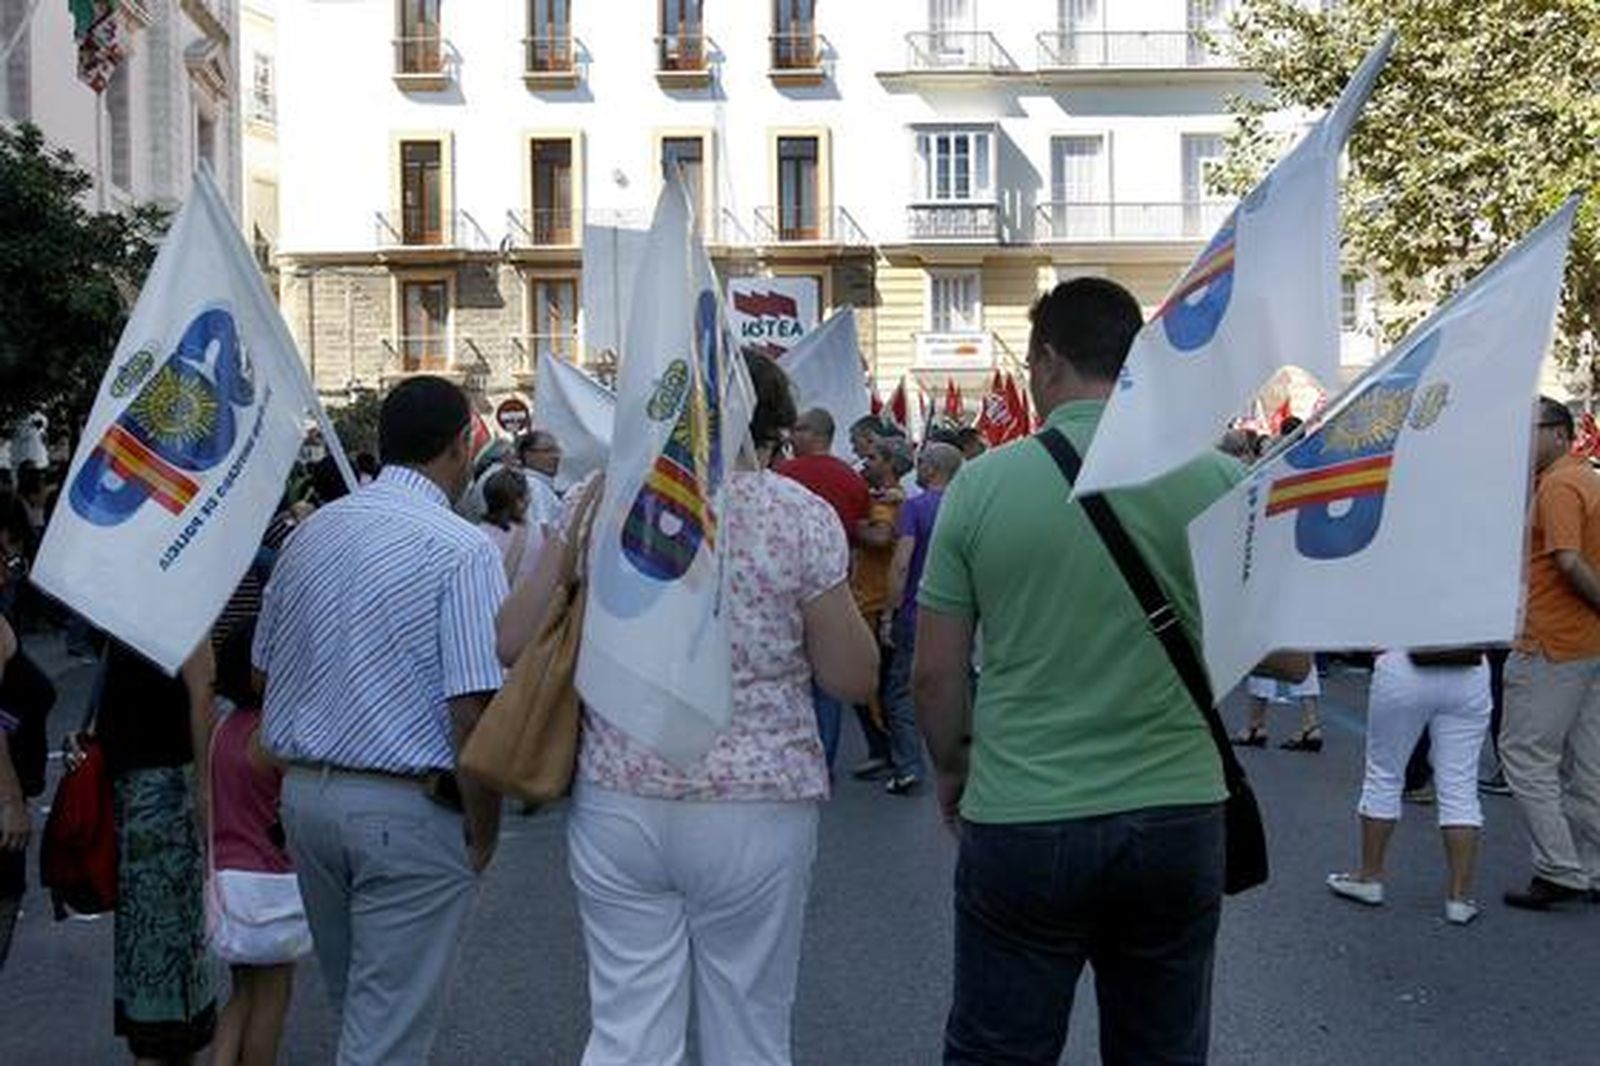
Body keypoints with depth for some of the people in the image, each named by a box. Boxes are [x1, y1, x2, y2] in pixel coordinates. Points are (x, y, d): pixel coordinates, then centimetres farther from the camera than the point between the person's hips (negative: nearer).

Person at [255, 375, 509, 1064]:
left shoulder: (309, 534, 8)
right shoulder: (462, 551, -15)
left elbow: (263, 674, 15)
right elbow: (474, 711, -20)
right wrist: (483, 834, -8)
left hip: (303, 793, 7)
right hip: (409, 809, -7)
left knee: (352, 1003, 23)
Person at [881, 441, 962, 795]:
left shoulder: (915, 507, -11)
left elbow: (901, 564, -18)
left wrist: (889, 614, -13)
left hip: (916, 615, -5)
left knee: (902, 691, 4)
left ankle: (908, 767, -4)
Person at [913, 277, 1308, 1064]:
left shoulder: (982, 483, -6)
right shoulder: (1216, 480, -4)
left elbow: (934, 673, -2)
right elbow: (1292, 658, 1)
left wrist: (951, 769, 17)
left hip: (1019, 824, -1)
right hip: (1178, 816, 2)